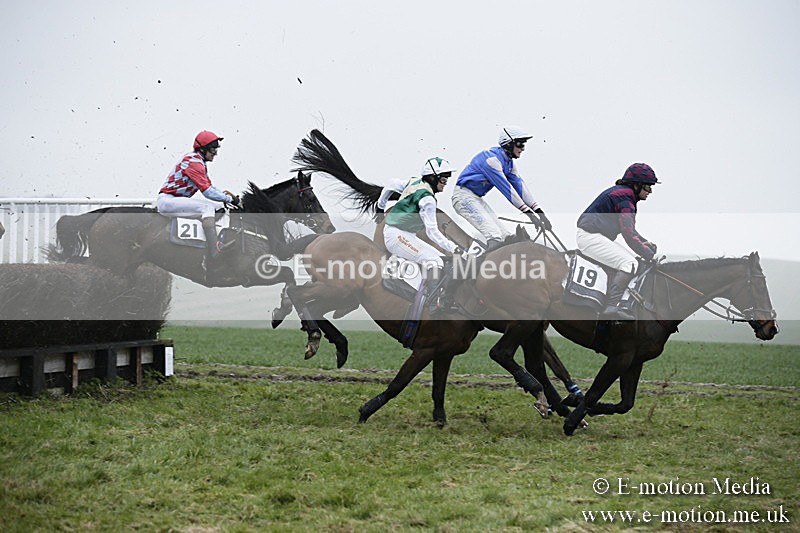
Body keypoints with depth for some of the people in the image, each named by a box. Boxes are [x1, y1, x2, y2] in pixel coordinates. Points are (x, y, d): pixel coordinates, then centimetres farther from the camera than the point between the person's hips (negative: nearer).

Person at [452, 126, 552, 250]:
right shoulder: (492, 159, -23)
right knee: (495, 237, -26)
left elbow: (520, 186, 4)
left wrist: (539, 212, -3)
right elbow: (506, 188, -26)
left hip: (477, 198, 10)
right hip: (464, 195, -10)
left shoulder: (509, 162, 7)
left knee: (505, 236, 3)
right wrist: (529, 213, -25)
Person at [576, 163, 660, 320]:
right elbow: (629, 233, -24)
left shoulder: (623, 192, 17)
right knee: (629, 264, -20)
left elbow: (628, 229, 21)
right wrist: (650, 255, -23)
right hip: (589, 236, -11)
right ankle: (612, 307, -27)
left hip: (595, 235, 11)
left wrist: (645, 243, 4)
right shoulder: (624, 198, -16)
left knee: (630, 259, 14)